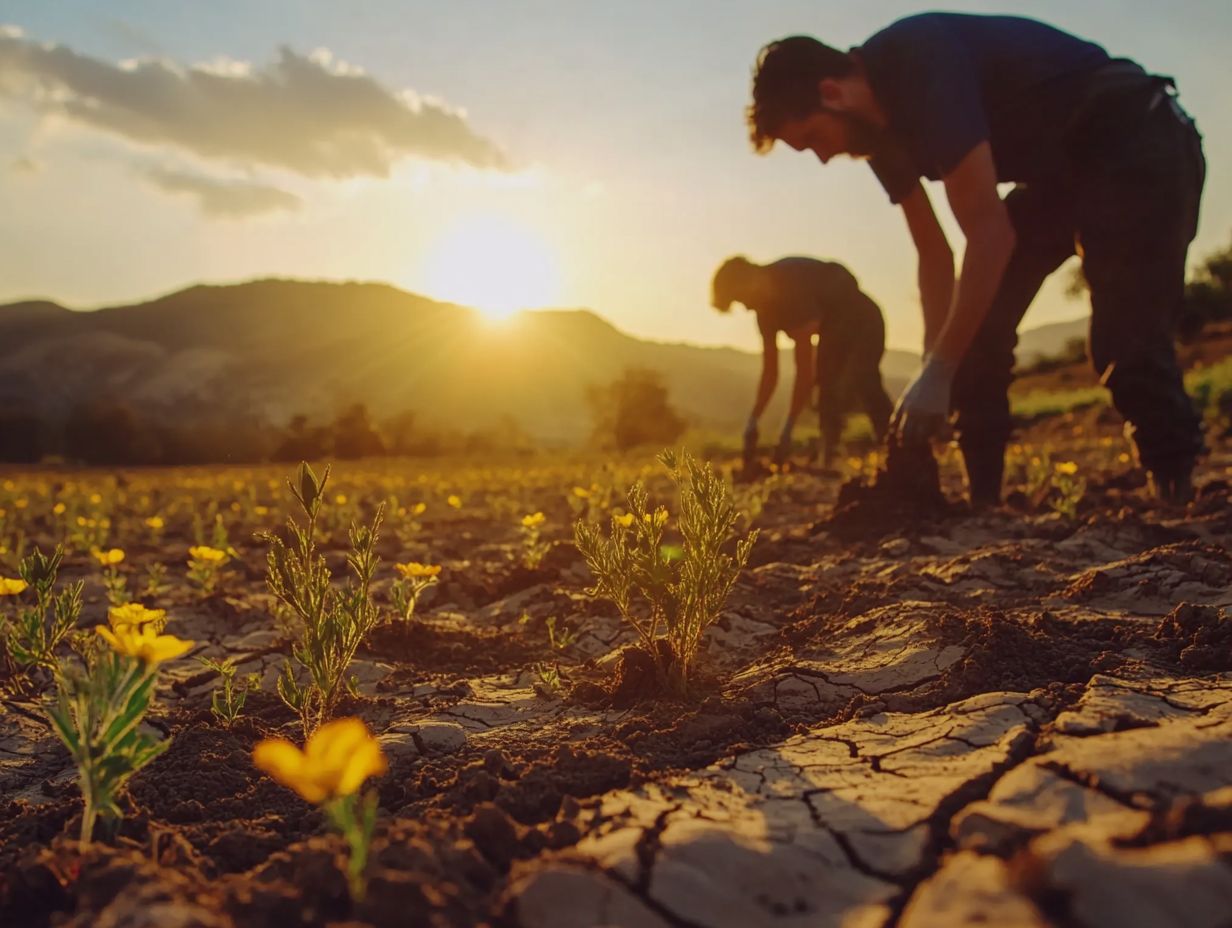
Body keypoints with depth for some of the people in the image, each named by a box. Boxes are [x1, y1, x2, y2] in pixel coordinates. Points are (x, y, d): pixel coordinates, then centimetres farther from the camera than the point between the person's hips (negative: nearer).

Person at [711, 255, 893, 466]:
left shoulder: (793, 284, -30)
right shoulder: (766, 304, -2)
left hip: (862, 322, -9)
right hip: (833, 329, 9)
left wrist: (787, 429, -31)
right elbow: (770, 371, 2)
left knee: (862, 384, -27)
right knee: (829, 400, 5)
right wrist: (752, 422, -4)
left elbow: (804, 366, -32)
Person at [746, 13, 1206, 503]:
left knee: (1126, 341, -20)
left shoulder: (922, 63, -28)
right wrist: (937, 366, 0)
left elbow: (989, 230, -30)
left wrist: (938, 371, -26)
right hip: (1059, 171, 8)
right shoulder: (878, 126, 0)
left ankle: (1176, 500, -4)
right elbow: (934, 252, 6)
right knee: (973, 328, -3)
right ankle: (981, 500, 3)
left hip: (1139, 145, -8)